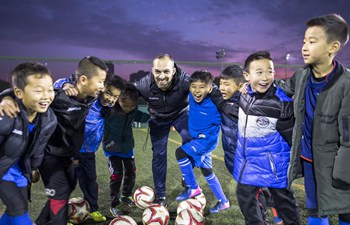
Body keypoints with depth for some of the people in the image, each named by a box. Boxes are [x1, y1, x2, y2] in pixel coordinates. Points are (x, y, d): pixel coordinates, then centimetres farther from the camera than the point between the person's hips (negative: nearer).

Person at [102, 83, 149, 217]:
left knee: (131, 172, 14)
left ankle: (125, 196, 39)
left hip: (127, 146, 5)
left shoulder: (134, 111, -12)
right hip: (111, 147, -5)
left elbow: (142, 117, 7)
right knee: (116, 174, -6)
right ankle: (114, 205, 14)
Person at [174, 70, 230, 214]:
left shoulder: (213, 105, -29)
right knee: (206, 171, 17)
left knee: (180, 152, -21)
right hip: (197, 139, 8)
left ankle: (193, 188, -1)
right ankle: (223, 201, 34)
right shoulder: (192, 97, -11)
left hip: (207, 140, -8)